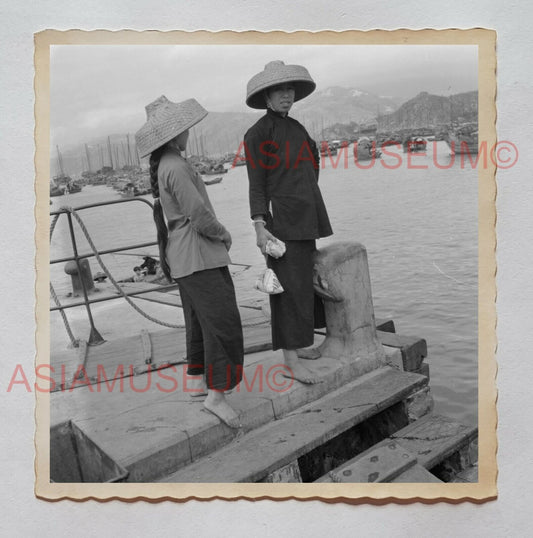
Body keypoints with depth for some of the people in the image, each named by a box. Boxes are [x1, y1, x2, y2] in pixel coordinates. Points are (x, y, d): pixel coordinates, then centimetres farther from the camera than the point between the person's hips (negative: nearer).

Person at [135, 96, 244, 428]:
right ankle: (217, 394, -7)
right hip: (197, 254, -10)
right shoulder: (176, 168, -19)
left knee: (200, 318, 18)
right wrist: (224, 234, -4)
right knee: (222, 319, -10)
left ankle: (197, 378, 29)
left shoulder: (163, 166, 12)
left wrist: (217, 235, 10)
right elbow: (199, 214, -23)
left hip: (184, 255, 10)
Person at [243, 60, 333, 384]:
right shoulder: (258, 133, -6)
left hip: (306, 218, 8)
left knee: (306, 281, 12)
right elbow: (256, 184, -10)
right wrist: (260, 226, -18)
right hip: (283, 219, -8)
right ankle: (290, 360, 0)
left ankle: (299, 343, 25)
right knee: (290, 285, -7)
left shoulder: (296, 127, 17)